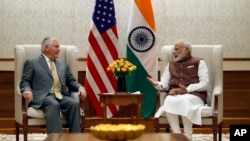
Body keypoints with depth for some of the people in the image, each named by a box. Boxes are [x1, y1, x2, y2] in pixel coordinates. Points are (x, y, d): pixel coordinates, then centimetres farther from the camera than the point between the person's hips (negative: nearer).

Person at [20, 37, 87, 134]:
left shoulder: (63, 65, 30)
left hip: (61, 96, 5)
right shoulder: (32, 63, 14)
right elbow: (25, 81, 5)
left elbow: (71, 82, 24)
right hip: (43, 97, -4)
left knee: (74, 104, -29)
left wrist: (80, 88, 1)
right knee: (54, 104, -38)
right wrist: (27, 90, -19)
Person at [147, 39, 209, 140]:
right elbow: (164, 85, 15)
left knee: (184, 100, -39)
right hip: (174, 95, 3)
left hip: (194, 95, -3)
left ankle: (188, 137, -32)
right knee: (169, 101, -34)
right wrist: (156, 84, -9)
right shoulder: (171, 65, 26)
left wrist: (187, 89, -14)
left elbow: (205, 84, 0)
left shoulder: (199, 62, 13)